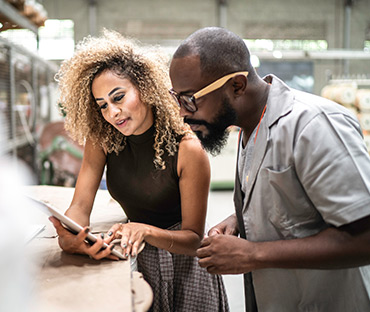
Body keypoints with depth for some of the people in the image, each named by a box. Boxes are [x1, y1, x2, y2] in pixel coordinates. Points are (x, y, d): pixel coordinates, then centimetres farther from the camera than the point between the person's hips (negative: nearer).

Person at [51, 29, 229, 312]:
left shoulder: (187, 150, -24)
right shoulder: (102, 138, -10)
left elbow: (194, 239, -19)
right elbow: (80, 205, -14)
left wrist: (145, 230, -37)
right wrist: (69, 237, -36)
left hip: (183, 267, -3)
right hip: (136, 261, 4)